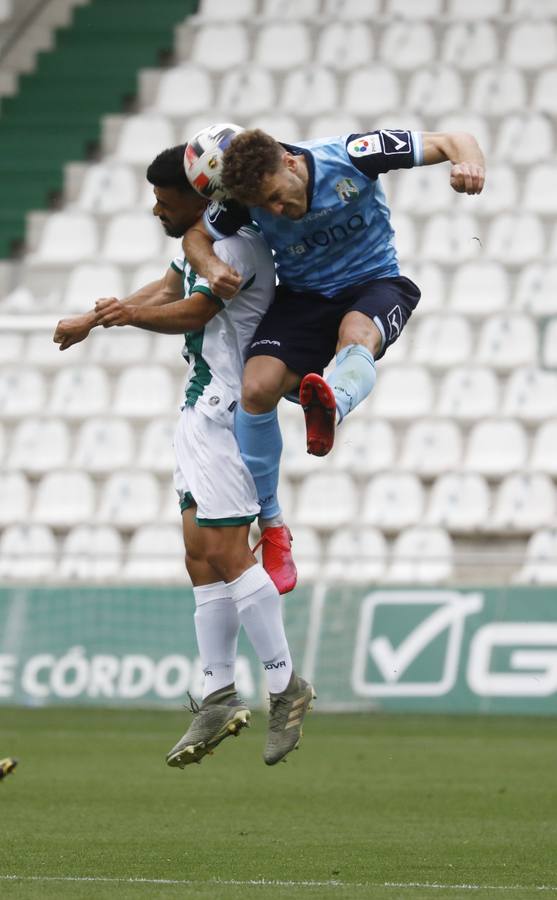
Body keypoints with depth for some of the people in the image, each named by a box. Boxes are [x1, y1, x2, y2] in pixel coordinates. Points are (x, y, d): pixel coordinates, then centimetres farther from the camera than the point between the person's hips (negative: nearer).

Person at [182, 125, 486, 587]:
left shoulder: (350, 156, -22)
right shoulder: (248, 194, -13)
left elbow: (451, 140, -17)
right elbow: (196, 235, 5)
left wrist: (469, 162, -40)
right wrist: (212, 267, -18)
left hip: (375, 283, -3)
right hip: (302, 295, 3)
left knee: (356, 334, -39)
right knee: (257, 389, -19)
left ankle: (331, 407, -75)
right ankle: (271, 526, -3)